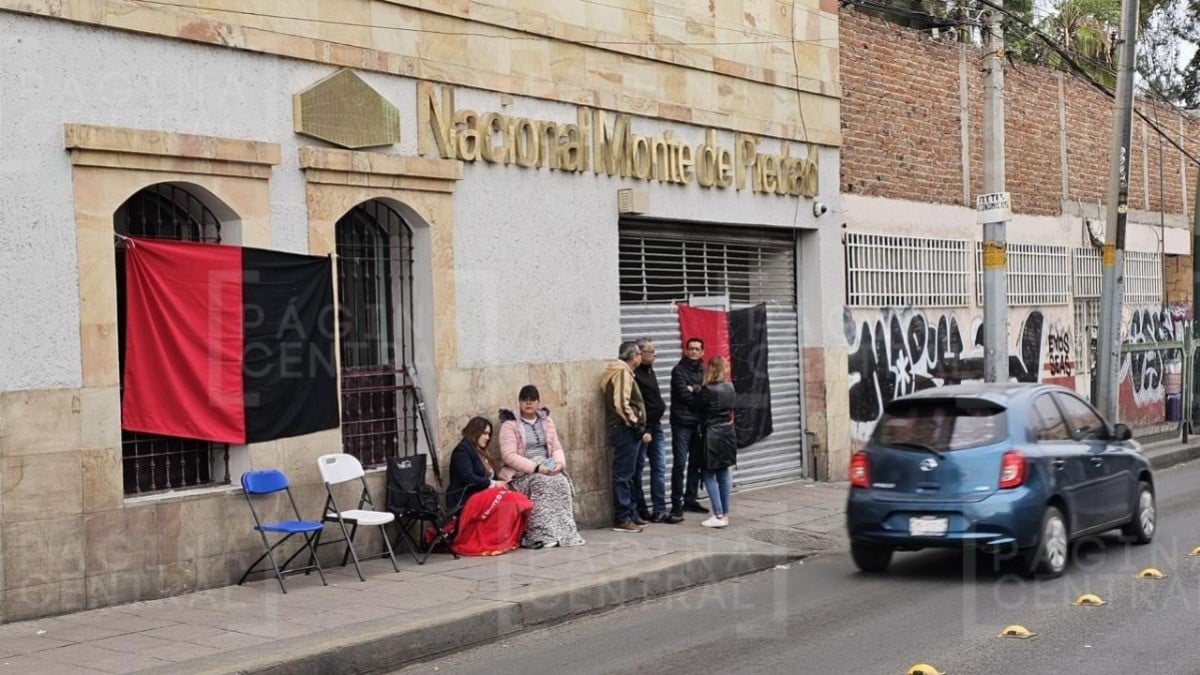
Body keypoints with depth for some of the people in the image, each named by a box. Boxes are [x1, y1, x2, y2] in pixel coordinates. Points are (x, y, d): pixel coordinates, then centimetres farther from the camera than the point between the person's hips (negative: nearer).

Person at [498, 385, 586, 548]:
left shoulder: (546, 421, 15)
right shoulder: (510, 424, -3)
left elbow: (556, 447, 12)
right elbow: (509, 456, -13)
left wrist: (559, 463, -12)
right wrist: (536, 467, -22)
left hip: (546, 468, 5)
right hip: (521, 473, -5)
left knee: (562, 483, -26)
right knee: (543, 483, -33)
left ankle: (565, 533, -27)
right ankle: (543, 535, -36)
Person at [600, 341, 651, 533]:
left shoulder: (623, 371, 19)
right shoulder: (623, 372, -12)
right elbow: (621, 405, -21)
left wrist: (639, 428, 14)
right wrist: (639, 428, -18)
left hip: (625, 430, 10)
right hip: (625, 429, -10)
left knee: (626, 475, 15)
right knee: (623, 475, -7)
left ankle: (631, 515, 23)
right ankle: (621, 519, -5)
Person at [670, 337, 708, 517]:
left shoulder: (703, 371, 13)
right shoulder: (679, 371, -4)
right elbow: (685, 395, -14)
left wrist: (695, 389, -16)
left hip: (698, 423, 6)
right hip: (682, 423, -6)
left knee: (696, 463, 10)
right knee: (680, 464, -7)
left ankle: (690, 500, 20)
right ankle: (676, 502, -3)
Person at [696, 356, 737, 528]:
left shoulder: (708, 390, -16)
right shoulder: (730, 387, 3)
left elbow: (701, 408, -5)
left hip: (712, 435, -7)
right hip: (728, 433, 7)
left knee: (709, 475, -1)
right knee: (723, 473, 13)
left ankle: (719, 515, -7)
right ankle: (725, 513, 17)